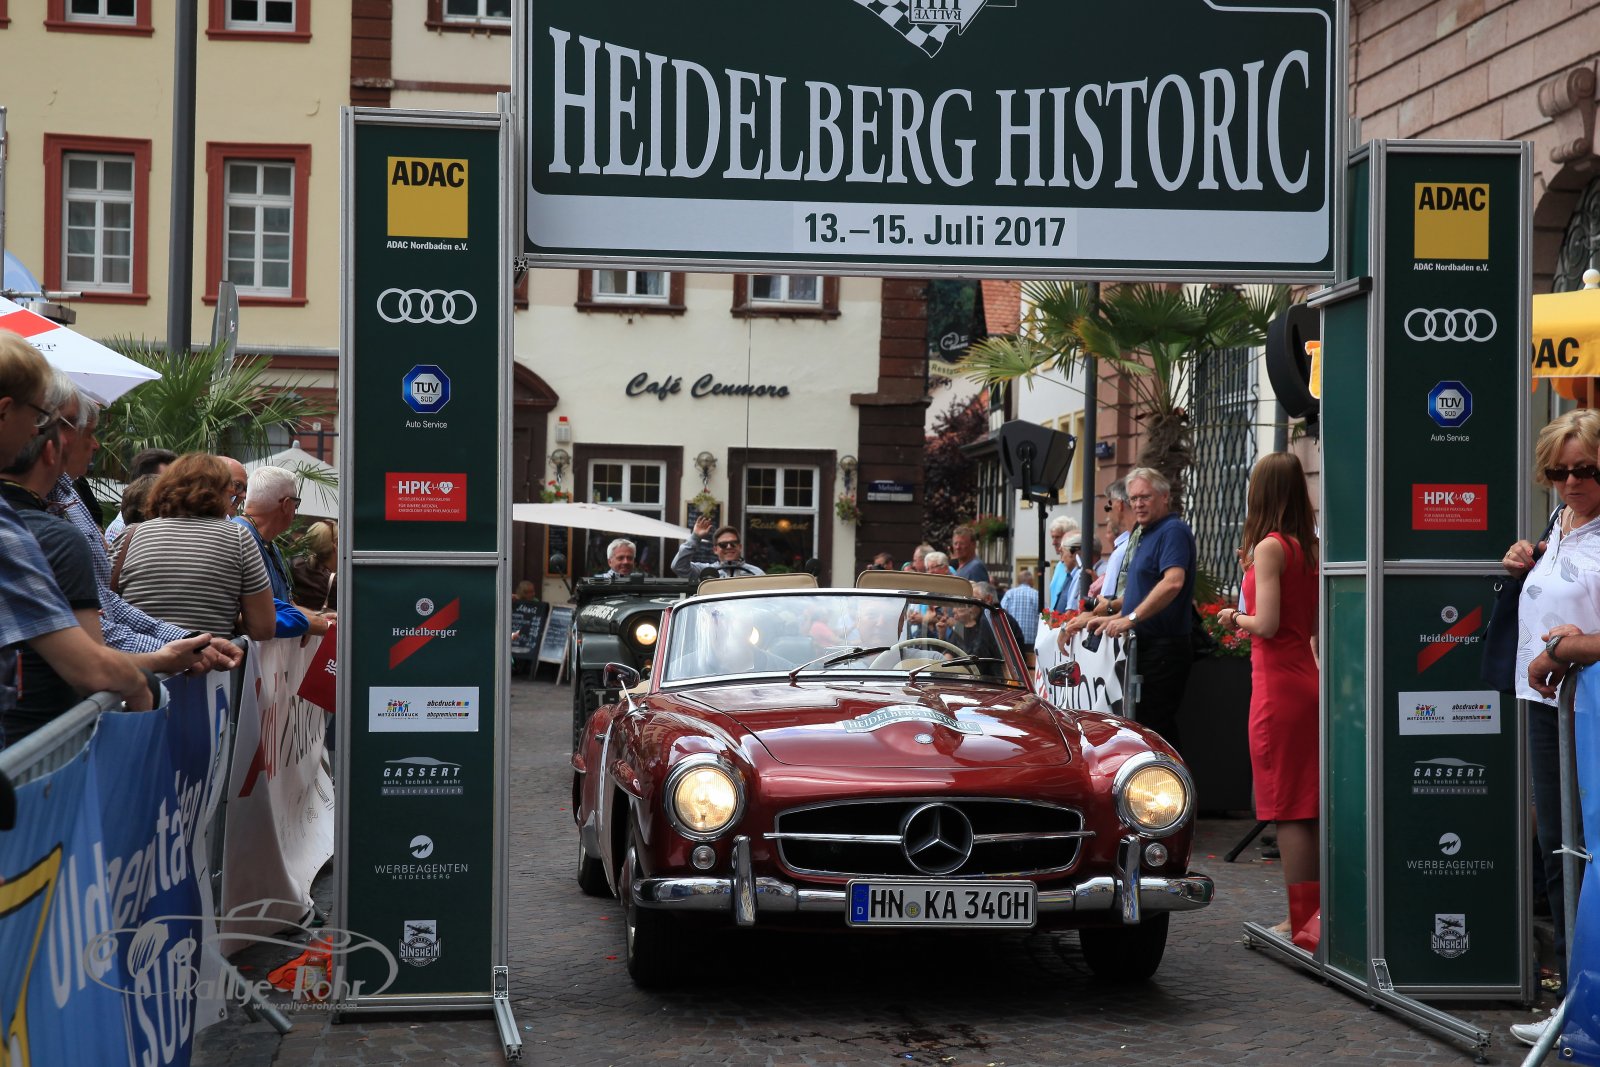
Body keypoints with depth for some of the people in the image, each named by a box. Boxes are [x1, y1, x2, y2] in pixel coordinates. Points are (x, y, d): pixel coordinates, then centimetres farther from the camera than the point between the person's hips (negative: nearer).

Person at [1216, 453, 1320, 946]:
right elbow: (1317, 625, 12)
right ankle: (1312, 915, 16)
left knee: (1288, 811, -4)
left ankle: (1301, 923, -3)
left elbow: (1267, 624, -18)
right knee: (1308, 808, 12)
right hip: (1307, 680, 8)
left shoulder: (1269, 547, -13)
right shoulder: (1310, 548, 9)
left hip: (1277, 684, -8)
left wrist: (1235, 617, 0)